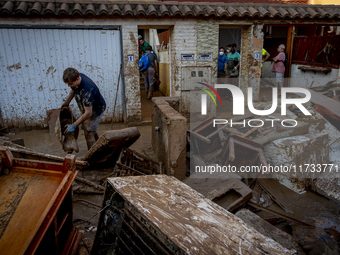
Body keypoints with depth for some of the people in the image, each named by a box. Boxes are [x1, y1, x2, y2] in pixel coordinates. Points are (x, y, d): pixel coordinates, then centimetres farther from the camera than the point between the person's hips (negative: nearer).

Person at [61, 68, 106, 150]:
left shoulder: (87, 91, -42)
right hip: (86, 108, 9)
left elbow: (88, 113, -38)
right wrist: (67, 102, 17)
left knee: (89, 134, -7)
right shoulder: (76, 77, -16)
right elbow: (73, 90, 10)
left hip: (95, 110, -9)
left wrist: (73, 125, -33)